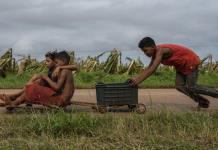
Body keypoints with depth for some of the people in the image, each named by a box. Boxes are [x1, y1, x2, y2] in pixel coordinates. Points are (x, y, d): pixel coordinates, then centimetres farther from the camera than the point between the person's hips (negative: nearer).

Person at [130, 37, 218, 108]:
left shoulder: (160, 51, -30)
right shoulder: (155, 53, -2)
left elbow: (153, 69, -37)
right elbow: (148, 69, 4)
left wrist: (139, 81, -36)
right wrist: (136, 78, -8)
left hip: (191, 62, -9)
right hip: (181, 65, 9)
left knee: (191, 87, -8)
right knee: (179, 86, -2)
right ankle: (203, 102, 7)